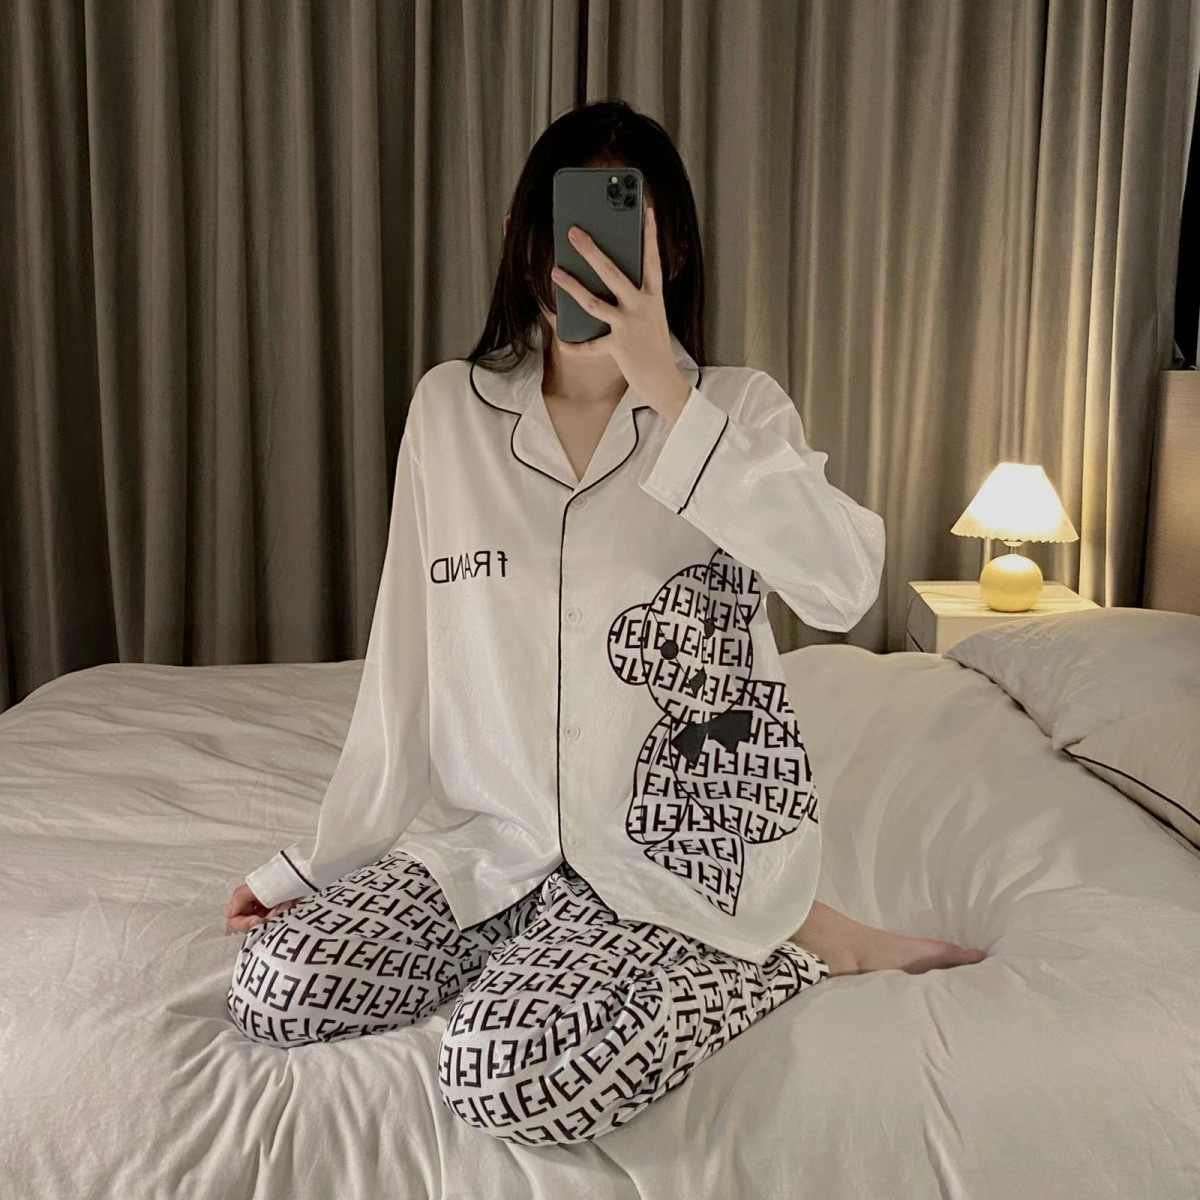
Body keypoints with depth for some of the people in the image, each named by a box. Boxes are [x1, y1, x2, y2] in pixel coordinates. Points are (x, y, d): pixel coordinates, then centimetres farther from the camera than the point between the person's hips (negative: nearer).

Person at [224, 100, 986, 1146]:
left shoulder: (737, 407, -2)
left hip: (678, 846, -3)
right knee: (272, 989, -15)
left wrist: (666, 392, -24)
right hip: (491, 836, 4)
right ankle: (548, 945, 7)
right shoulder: (451, 407, 4)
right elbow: (406, 662, 7)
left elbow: (845, 584, -22)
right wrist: (312, 864, 8)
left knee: (504, 1077, -26)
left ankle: (790, 940, -1)